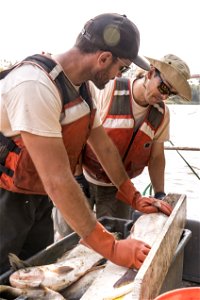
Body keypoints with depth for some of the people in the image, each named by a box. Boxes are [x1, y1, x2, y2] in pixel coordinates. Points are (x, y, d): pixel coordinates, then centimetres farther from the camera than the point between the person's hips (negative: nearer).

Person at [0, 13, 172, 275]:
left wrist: (135, 198, 8)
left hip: (38, 198, 8)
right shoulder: (35, 85, -30)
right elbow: (57, 180, -32)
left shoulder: (81, 87, -1)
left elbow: (104, 146, 8)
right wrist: (111, 247, -28)